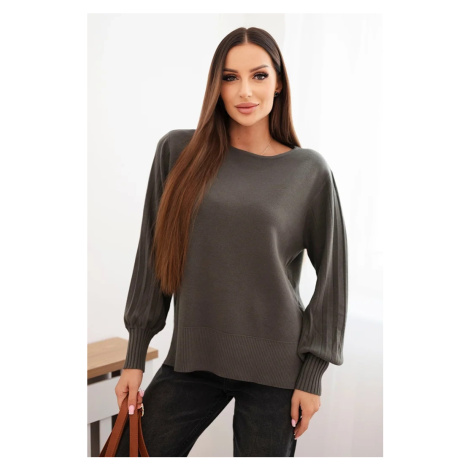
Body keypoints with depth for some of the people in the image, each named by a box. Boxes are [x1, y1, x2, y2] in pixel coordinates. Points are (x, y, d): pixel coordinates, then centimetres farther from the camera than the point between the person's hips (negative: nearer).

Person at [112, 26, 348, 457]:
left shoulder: (310, 171, -3)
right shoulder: (178, 151, 0)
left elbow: (331, 275, 1)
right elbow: (152, 257, 3)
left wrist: (313, 374, -1)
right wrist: (135, 357, 4)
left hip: (275, 369, -1)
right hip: (190, 359, 2)